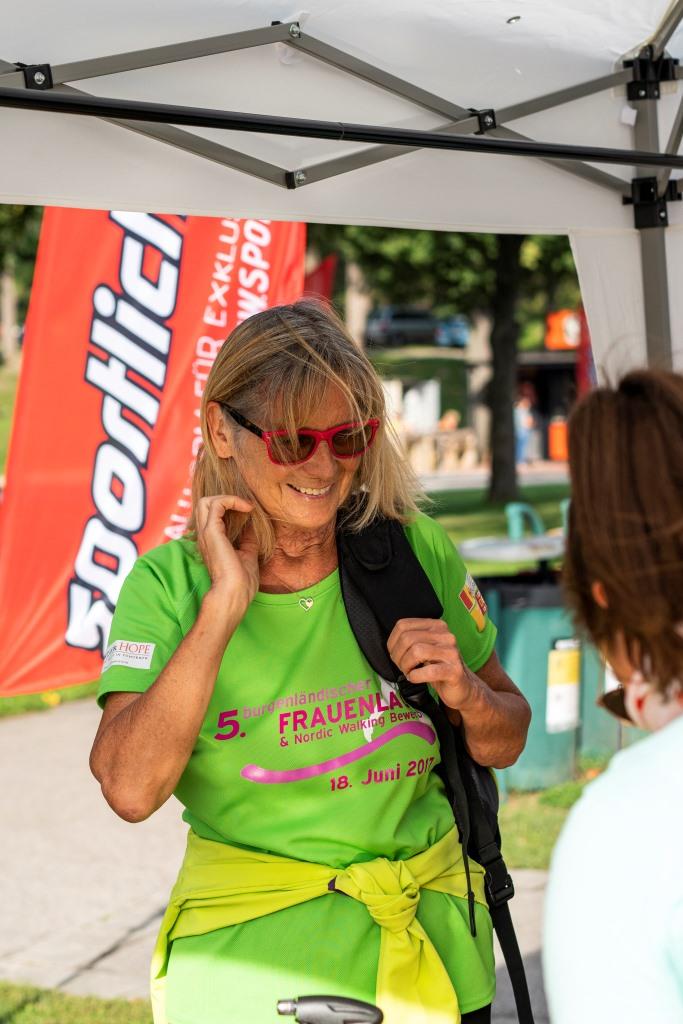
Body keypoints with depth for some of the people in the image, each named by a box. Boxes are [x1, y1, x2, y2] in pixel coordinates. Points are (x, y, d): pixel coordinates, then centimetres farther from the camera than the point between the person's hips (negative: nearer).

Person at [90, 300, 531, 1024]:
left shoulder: (416, 553, -4)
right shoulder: (171, 582, -9)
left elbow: (506, 744, 7)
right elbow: (130, 789, -23)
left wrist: (465, 693, -15)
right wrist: (225, 605, -23)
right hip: (247, 966, -2)